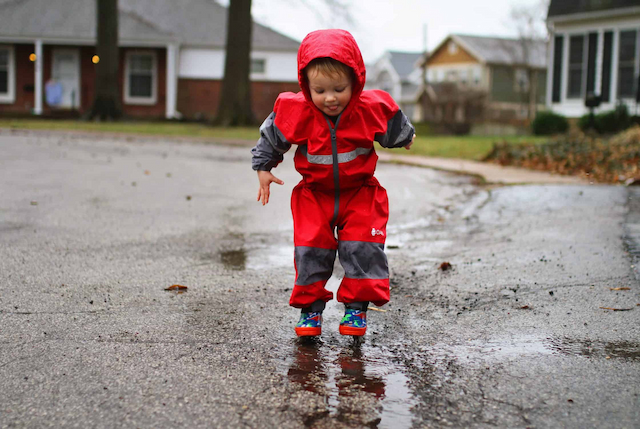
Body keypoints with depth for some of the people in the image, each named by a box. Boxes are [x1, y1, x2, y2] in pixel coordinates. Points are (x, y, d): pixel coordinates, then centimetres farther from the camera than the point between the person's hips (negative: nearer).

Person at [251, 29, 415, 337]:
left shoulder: (372, 109, -18)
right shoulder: (296, 112, -18)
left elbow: (394, 129, 7)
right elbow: (270, 138, 1)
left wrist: (405, 138, 26)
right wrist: (263, 169, 9)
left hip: (360, 193, 0)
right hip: (314, 194, 0)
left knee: (361, 247, -7)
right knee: (311, 248, -4)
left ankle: (357, 307, 7)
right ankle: (310, 306, 11)